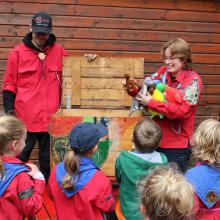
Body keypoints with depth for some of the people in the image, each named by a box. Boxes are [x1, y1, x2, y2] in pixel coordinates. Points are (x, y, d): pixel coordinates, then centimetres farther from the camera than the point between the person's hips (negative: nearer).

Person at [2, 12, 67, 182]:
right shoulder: (18, 52, 0)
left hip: (51, 118, 2)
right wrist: (9, 109, -5)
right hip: (25, 117, -1)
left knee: (49, 160, 12)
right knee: (20, 157, 7)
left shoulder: (59, 52, 3)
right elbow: (9, 85, 3)